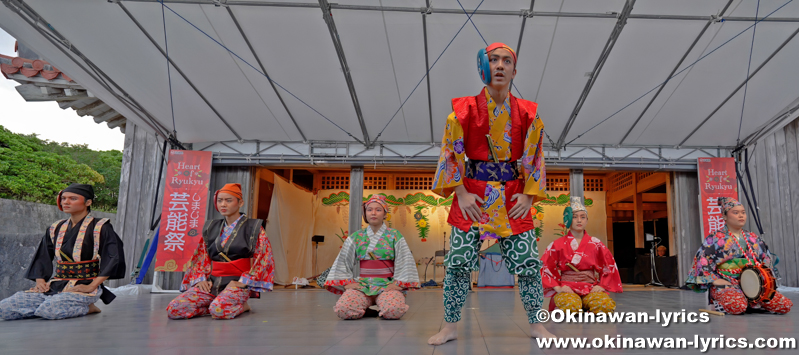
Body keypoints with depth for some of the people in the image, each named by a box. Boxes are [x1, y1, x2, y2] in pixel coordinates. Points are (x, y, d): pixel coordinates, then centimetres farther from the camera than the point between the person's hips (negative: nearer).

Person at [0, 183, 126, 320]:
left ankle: (86, 307, -4)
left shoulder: (100, 228, -6)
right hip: (54, 286, 7)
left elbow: (115, 259, -14)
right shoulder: (56, 229, 14)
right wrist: (40, 281, 2)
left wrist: (91, 286, -19)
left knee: (49, 310, -33)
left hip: (83, 287, -7)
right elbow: (42, 257, 20)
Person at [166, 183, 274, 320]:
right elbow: (201, 257, 19)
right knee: (174, 310, -17)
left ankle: (242, 306, -2)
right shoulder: (211, 228, 16)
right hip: (212, 282, 5)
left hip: (237, 283, -4)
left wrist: (241, 282, -12)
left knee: (219, 311, -34)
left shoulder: (253, 227, 0)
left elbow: (263, 259, -5)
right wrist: (201, 278, 1)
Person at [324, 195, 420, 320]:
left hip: (387, 284, -1)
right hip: (361, 284, 1)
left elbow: (405, 261, 2)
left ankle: (380, 308, 4)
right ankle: (366, 309, 5)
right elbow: (342, 261, 11)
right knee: (342, 309, -28)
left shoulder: (394, 236, 6)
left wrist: (397, 283, -7)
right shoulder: (356, 237, 11)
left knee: (395, 311, -33)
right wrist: (347, 282, -1)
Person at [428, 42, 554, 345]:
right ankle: (450, 326, 14)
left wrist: (528, 195, -2)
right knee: (458, 262, -2)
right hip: (472, 194, -1)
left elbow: (534, 158, 7)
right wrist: (462, 193, -7)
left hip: (514, 195, 2)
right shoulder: (464, 109, -3)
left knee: (529, 263, 2)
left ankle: (536, 324, 22)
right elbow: (452, 154, -2)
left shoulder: (528, 113, 2)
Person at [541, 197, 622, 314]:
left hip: (591, 287, 3)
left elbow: (610, 266, 14)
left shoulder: (595, 244, 11)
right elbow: (545, 267, 1)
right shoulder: (558, 244, 5)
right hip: (567, 287, -3)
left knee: (606, 304, -31)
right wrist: (557, 288, -10)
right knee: (570, 304, -39)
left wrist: (602, 286, 0)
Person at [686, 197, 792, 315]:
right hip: (726, 283, -5)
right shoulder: (715, 238, 0)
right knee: (737, 307, -34)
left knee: (785, 305, -14)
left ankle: (751, 303, 7)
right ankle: (718, 304, -2)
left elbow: (767, 259, 23)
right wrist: (714, 280, -15)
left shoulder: (753, 238, 17)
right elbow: (702, 259, -7)